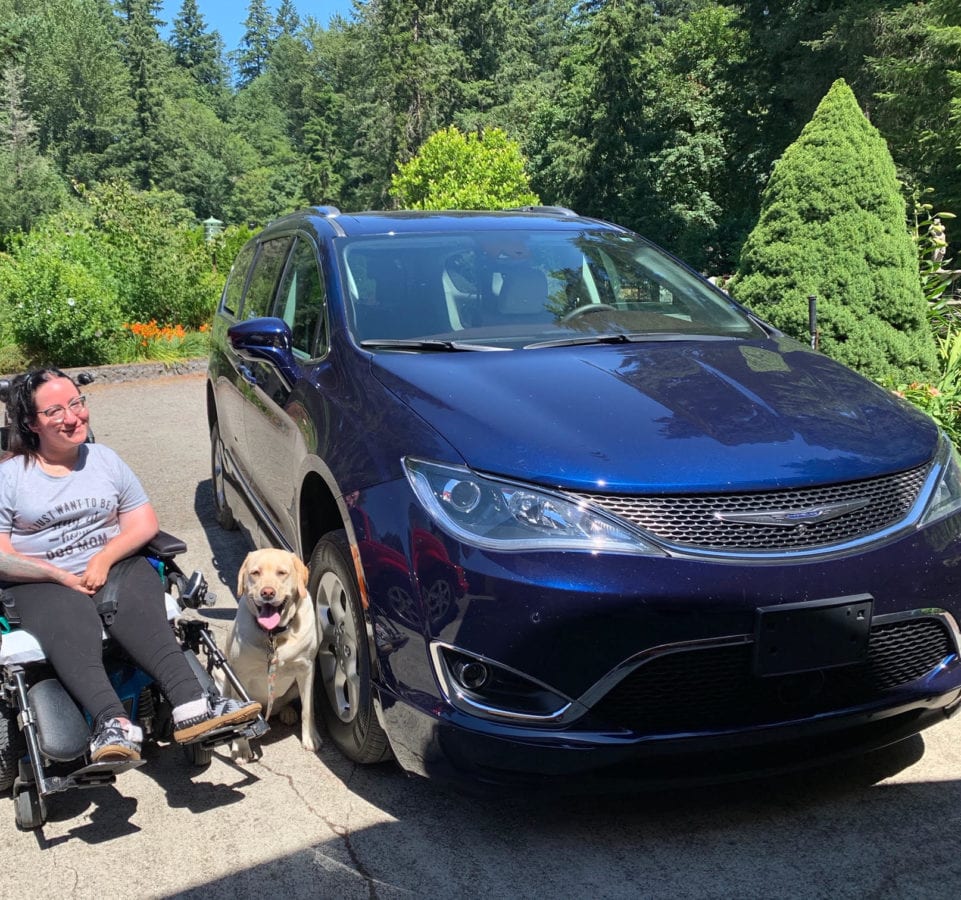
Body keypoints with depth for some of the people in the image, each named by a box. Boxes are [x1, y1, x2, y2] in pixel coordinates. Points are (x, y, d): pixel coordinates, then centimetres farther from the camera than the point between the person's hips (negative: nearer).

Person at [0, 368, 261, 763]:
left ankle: (190, 705, -53)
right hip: (42, 583, -2)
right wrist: (64, 576, -14)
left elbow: (145, 523, 11)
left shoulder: (104, 459, 16)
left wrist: (103, 559, -8)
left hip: (114, 566, 2)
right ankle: (112, 724, -58)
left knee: (140, 614, -33)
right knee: (71, 630, -37)